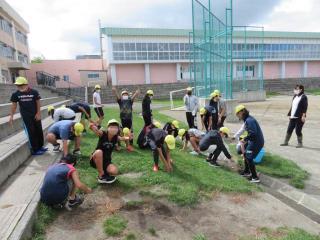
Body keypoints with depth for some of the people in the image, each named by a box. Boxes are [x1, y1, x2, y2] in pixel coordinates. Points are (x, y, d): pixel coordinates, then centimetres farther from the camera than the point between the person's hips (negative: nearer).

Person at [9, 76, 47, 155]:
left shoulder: (34, 92, -9)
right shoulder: (16, 94, -6)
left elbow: (38, 103, -3)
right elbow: (14, 105, 3)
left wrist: (38, 113, -6)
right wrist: (11, 116, 1)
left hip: (35, 115, 1)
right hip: (26, 117, -1)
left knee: (39, 131, 9)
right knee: (31, 133, -1)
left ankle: (40, 147, 27)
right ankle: (34, 150, 9)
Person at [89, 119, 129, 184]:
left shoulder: (116, 138, -8)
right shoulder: (102, 134, -18)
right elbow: (92, 127, -32)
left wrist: (128, 138, -46)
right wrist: (92, 126, -54)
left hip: (107, 161, 1)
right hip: (95, 160, -1)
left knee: (114, 171, -27)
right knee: (99, 152, -35)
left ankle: (104, 172, 11)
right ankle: (101, 176, -16)